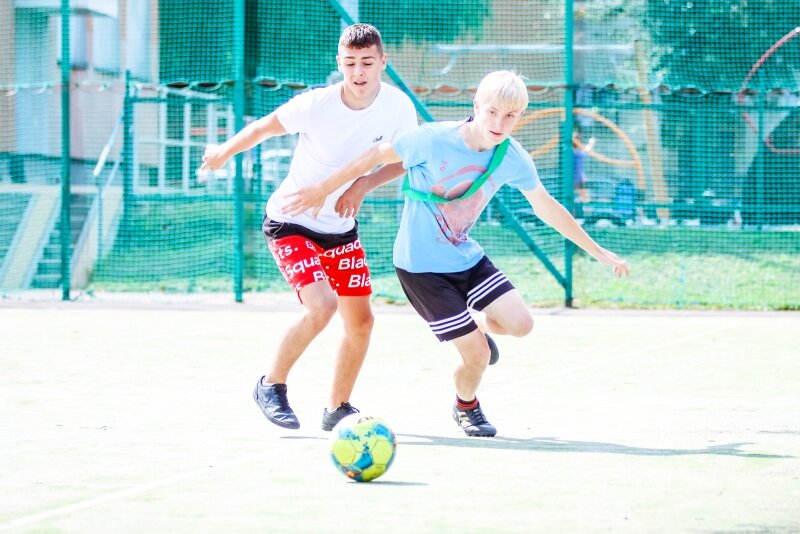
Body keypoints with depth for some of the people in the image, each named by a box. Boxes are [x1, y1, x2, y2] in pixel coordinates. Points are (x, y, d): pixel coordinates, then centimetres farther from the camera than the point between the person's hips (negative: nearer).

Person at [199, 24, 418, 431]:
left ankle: (337, 409, 26)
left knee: (360, 321, 6)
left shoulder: (398, 107, -15)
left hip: (341, 228, 5)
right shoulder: (315, 105, -25)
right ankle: (271, 386, -2)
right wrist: (224, 152, 9)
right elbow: (266, 127, -7)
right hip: (290, 223, -5)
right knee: (321, 305, -24)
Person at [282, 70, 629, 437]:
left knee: (520, 324, -13)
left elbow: (547, 208, 6)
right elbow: (378, 155, -10)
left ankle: (477, 324, 24)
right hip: (421, 265, -5)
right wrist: (323, 190, -4)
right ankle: (466, 406, 28)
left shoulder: (515, 159, -9)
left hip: (467, 257, 5)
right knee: (478, 356, -8)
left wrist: (596, 251, 10)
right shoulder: (433, 140, -24)